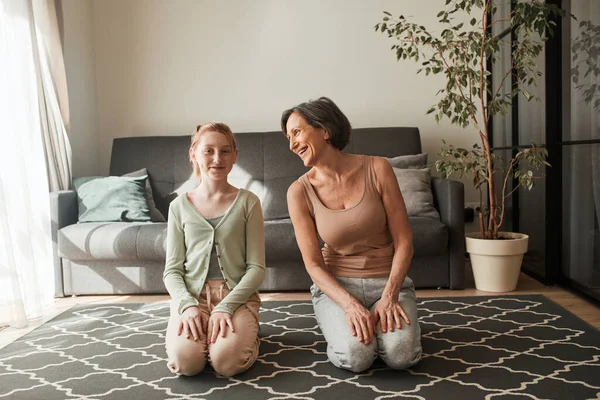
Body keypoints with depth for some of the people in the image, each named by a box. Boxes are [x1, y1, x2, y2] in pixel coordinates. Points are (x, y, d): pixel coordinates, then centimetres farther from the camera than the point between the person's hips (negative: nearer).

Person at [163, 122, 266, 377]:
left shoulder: (247, 202, 2)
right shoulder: (180, 206, 7)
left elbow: (257, 267, -2)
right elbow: (172, 270, 5)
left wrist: (225, 307, -16)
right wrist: (187, 305, -15)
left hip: (237, 294, -1)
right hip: (191, 295, 1)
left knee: (227, 362, -27)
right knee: (185, 361, -26)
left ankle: (243, 331, 7)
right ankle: (197, 327, 7)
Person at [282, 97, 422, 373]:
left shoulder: (376, 169, -9)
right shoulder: (300, 192, -7)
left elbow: (403, 241, -7)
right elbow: (313, 264, -7)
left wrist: (389, 297, -18)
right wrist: (350, 305, -21)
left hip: (388, 280, 0)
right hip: (336, 286, 0)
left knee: (401, 354, -25)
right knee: (355, 356, -26)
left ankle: (382, 320, 10)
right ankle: (339, 324, 9)